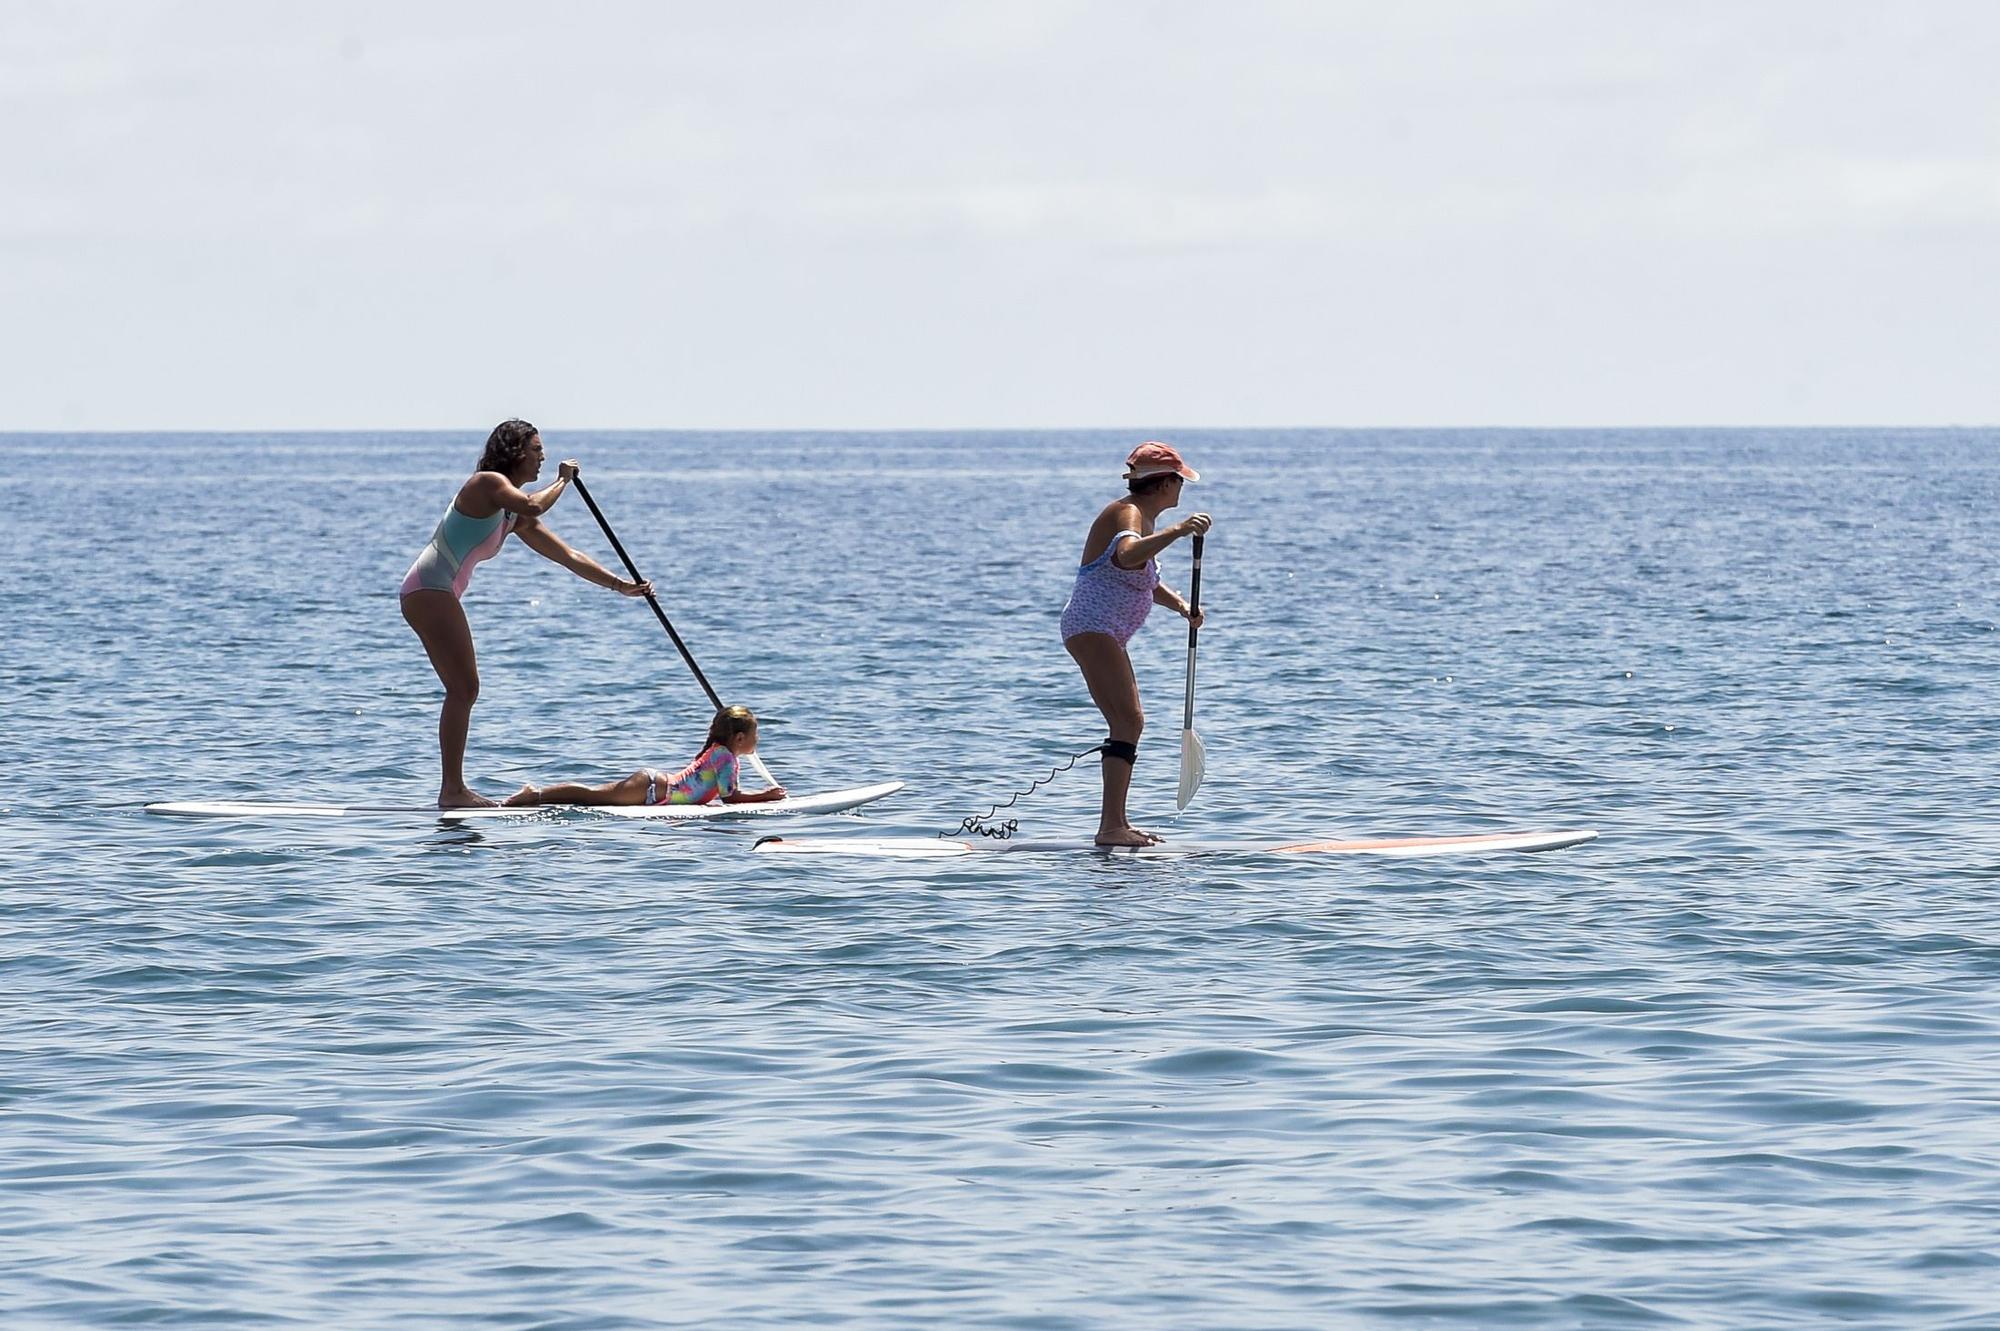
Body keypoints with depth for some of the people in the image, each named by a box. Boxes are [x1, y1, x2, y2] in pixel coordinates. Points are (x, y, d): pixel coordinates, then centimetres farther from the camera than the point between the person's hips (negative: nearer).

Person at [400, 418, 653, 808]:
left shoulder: (515, 520, 20)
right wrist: (562, 481, -8)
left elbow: (567, 556, 21)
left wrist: (620, 585, 15)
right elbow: (533, 506, -27)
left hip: (436, 596, 10)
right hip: (430, 589, -10)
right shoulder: (488, 483, -7)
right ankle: (453, 790, -14)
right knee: (463, 689, -12)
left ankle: (453, 788, 14)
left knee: (464, 690, 11)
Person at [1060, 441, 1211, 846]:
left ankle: (1116, 824, 22)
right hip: (1092, 628, -11)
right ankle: (1111, 827, -27)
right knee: (1128, 722, -19)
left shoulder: (1144, 519, 19)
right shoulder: (1128, 513, -14)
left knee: (1129, 723, 17)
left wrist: (1181, 605, 11)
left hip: (1106, 636, 11)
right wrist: (1179, 531, -46)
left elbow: (1148, 583, 28)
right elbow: (1127, 555, -38)